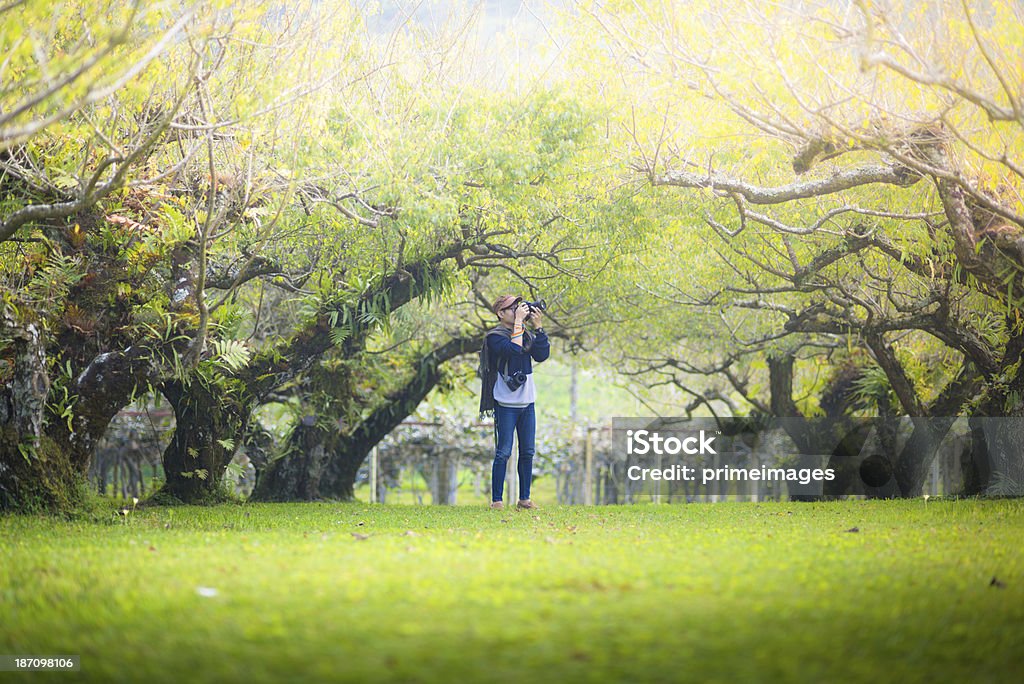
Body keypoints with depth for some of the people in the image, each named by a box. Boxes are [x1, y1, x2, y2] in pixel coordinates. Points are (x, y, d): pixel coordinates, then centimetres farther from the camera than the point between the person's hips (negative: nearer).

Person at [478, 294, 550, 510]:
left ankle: (524, 499, 14)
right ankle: (497, 500, -2)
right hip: (506, 403, -6)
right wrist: (519, 322, -19)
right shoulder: (494, 336, -7)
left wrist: (537, 327, -4)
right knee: (503, 452, -7)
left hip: (527, 402, 6)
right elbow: (513, 349, -24)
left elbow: (541, 355, 2)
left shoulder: (526, 334, 12)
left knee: (527, 452, 7)